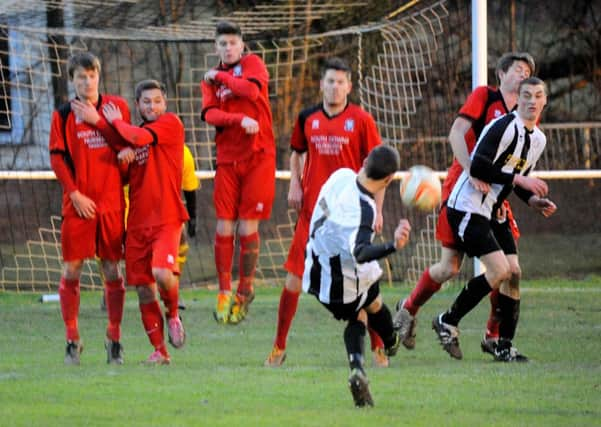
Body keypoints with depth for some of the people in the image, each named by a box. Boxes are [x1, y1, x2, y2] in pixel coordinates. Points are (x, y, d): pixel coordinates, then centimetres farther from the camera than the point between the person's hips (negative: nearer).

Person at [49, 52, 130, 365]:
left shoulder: (116, 107, 7)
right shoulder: (63, 115, 5)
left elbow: (126, 144, -4)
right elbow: (57, 158, -1)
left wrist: (96, 120, -10)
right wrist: (75, 194, -10)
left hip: (111, 200, 1)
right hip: (78, 203, -1)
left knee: (112, 270, 3)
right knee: (71, 270, -2)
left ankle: (114, 338, 13)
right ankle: (72, 340, 7)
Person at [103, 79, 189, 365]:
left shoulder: (171, 124, -2)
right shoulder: (136, 132, 18)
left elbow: (139, 138, -19)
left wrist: (115, 121, -2)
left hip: (166, 219, -6)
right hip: (138, 221, 6)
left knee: (162, 272, -27)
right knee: (143, 290, 4)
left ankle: (173, 315, 4)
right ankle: (159, 350, 14)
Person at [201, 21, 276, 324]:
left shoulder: (252, 63, 5)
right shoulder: (211, 79, 13)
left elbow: (251, 90, -16)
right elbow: (210, 114, -3)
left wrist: (221, 76, -3)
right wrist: (241, 120, -19)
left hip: (258, 156, -3)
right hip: (227, 160, 3)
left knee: (248, 227, -4)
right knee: (224, 227, -2)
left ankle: (245, 291, 9)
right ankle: (224, 292, 7)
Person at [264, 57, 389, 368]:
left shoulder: (361, 120, -2)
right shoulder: (307, 119, 6)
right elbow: (296, 153, 22)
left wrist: (377, 209, -5)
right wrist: (294, 185, 5)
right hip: (312, 210, 2)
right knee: (294, 278, 1)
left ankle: (378, 347, 9)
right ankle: (279, 347, 11)